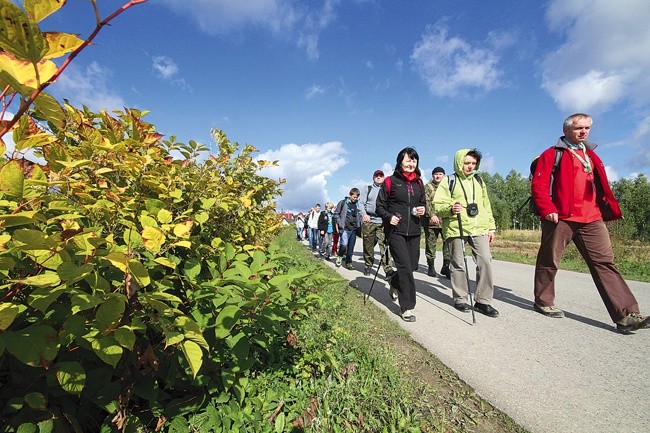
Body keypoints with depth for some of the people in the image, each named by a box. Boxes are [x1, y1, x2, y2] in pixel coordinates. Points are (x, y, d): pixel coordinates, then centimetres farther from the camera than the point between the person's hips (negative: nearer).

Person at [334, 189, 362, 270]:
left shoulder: (357, 204, 10)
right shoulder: (343, 203, -1)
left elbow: (359, 215, 21)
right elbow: (336, 213, 2)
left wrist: (359, 225, 8)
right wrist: (339, 223, -6)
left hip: (354, 229, 4)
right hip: (345, 229, -4)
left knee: (351, 247, 6)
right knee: (344, 244, -16)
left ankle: (348, 263, 17)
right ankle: (340, 256, 12)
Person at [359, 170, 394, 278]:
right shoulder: (367, 189, 13)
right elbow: (361, 202, 5)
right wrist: (364, 214, -12)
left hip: (383, 222, 0)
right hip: (369, 220, 0)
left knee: (384, 245, -12)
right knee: (368, 245, 7)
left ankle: (388, 270, -14)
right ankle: (368, 265, 24)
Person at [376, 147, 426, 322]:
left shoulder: (419, 183, 14)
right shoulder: (390, 181, -1)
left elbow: (423, 203, 25)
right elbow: (380, 206, 0)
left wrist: (422, 210, 2)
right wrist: (389, 217, -18)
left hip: (414, 231, 5)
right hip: (395, 230, -5)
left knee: (412, 265, 9)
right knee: (405, 266, -11)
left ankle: (395, 284, 41)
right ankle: (407, 307, 0)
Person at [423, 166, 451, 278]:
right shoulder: (428, 187, 5)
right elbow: (426, 202, -8)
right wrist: (432, 215, -21)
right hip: (431, 220, -3)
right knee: (431, 243, 3)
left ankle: (446, 266, 8)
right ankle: (431, 266, 16)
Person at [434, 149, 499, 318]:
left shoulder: (479, 182, 19)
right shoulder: (449, 181, 2)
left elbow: (486, 206, 22)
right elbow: (437, 205, -5)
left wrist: (491, 227, 18)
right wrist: (450, 209, -25)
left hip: (480, 229, 4)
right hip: (456, 229, -4)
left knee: (485, 261, -4)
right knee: (458, 264, 3)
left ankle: (483, 301, 8)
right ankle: (460, 299, 18)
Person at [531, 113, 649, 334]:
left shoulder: (591, 156, 23)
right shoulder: (552, 154, 1)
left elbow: (601, 187, 24)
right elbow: (538, 185, -8)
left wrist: (610, 208, 13)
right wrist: (547, 210, -18)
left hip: (591, 219, 6)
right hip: (561, 218, -6)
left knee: (604, 261, 1)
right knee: (549, 261, 3)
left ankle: (626, 315, 1)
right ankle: (543, 301, 19)